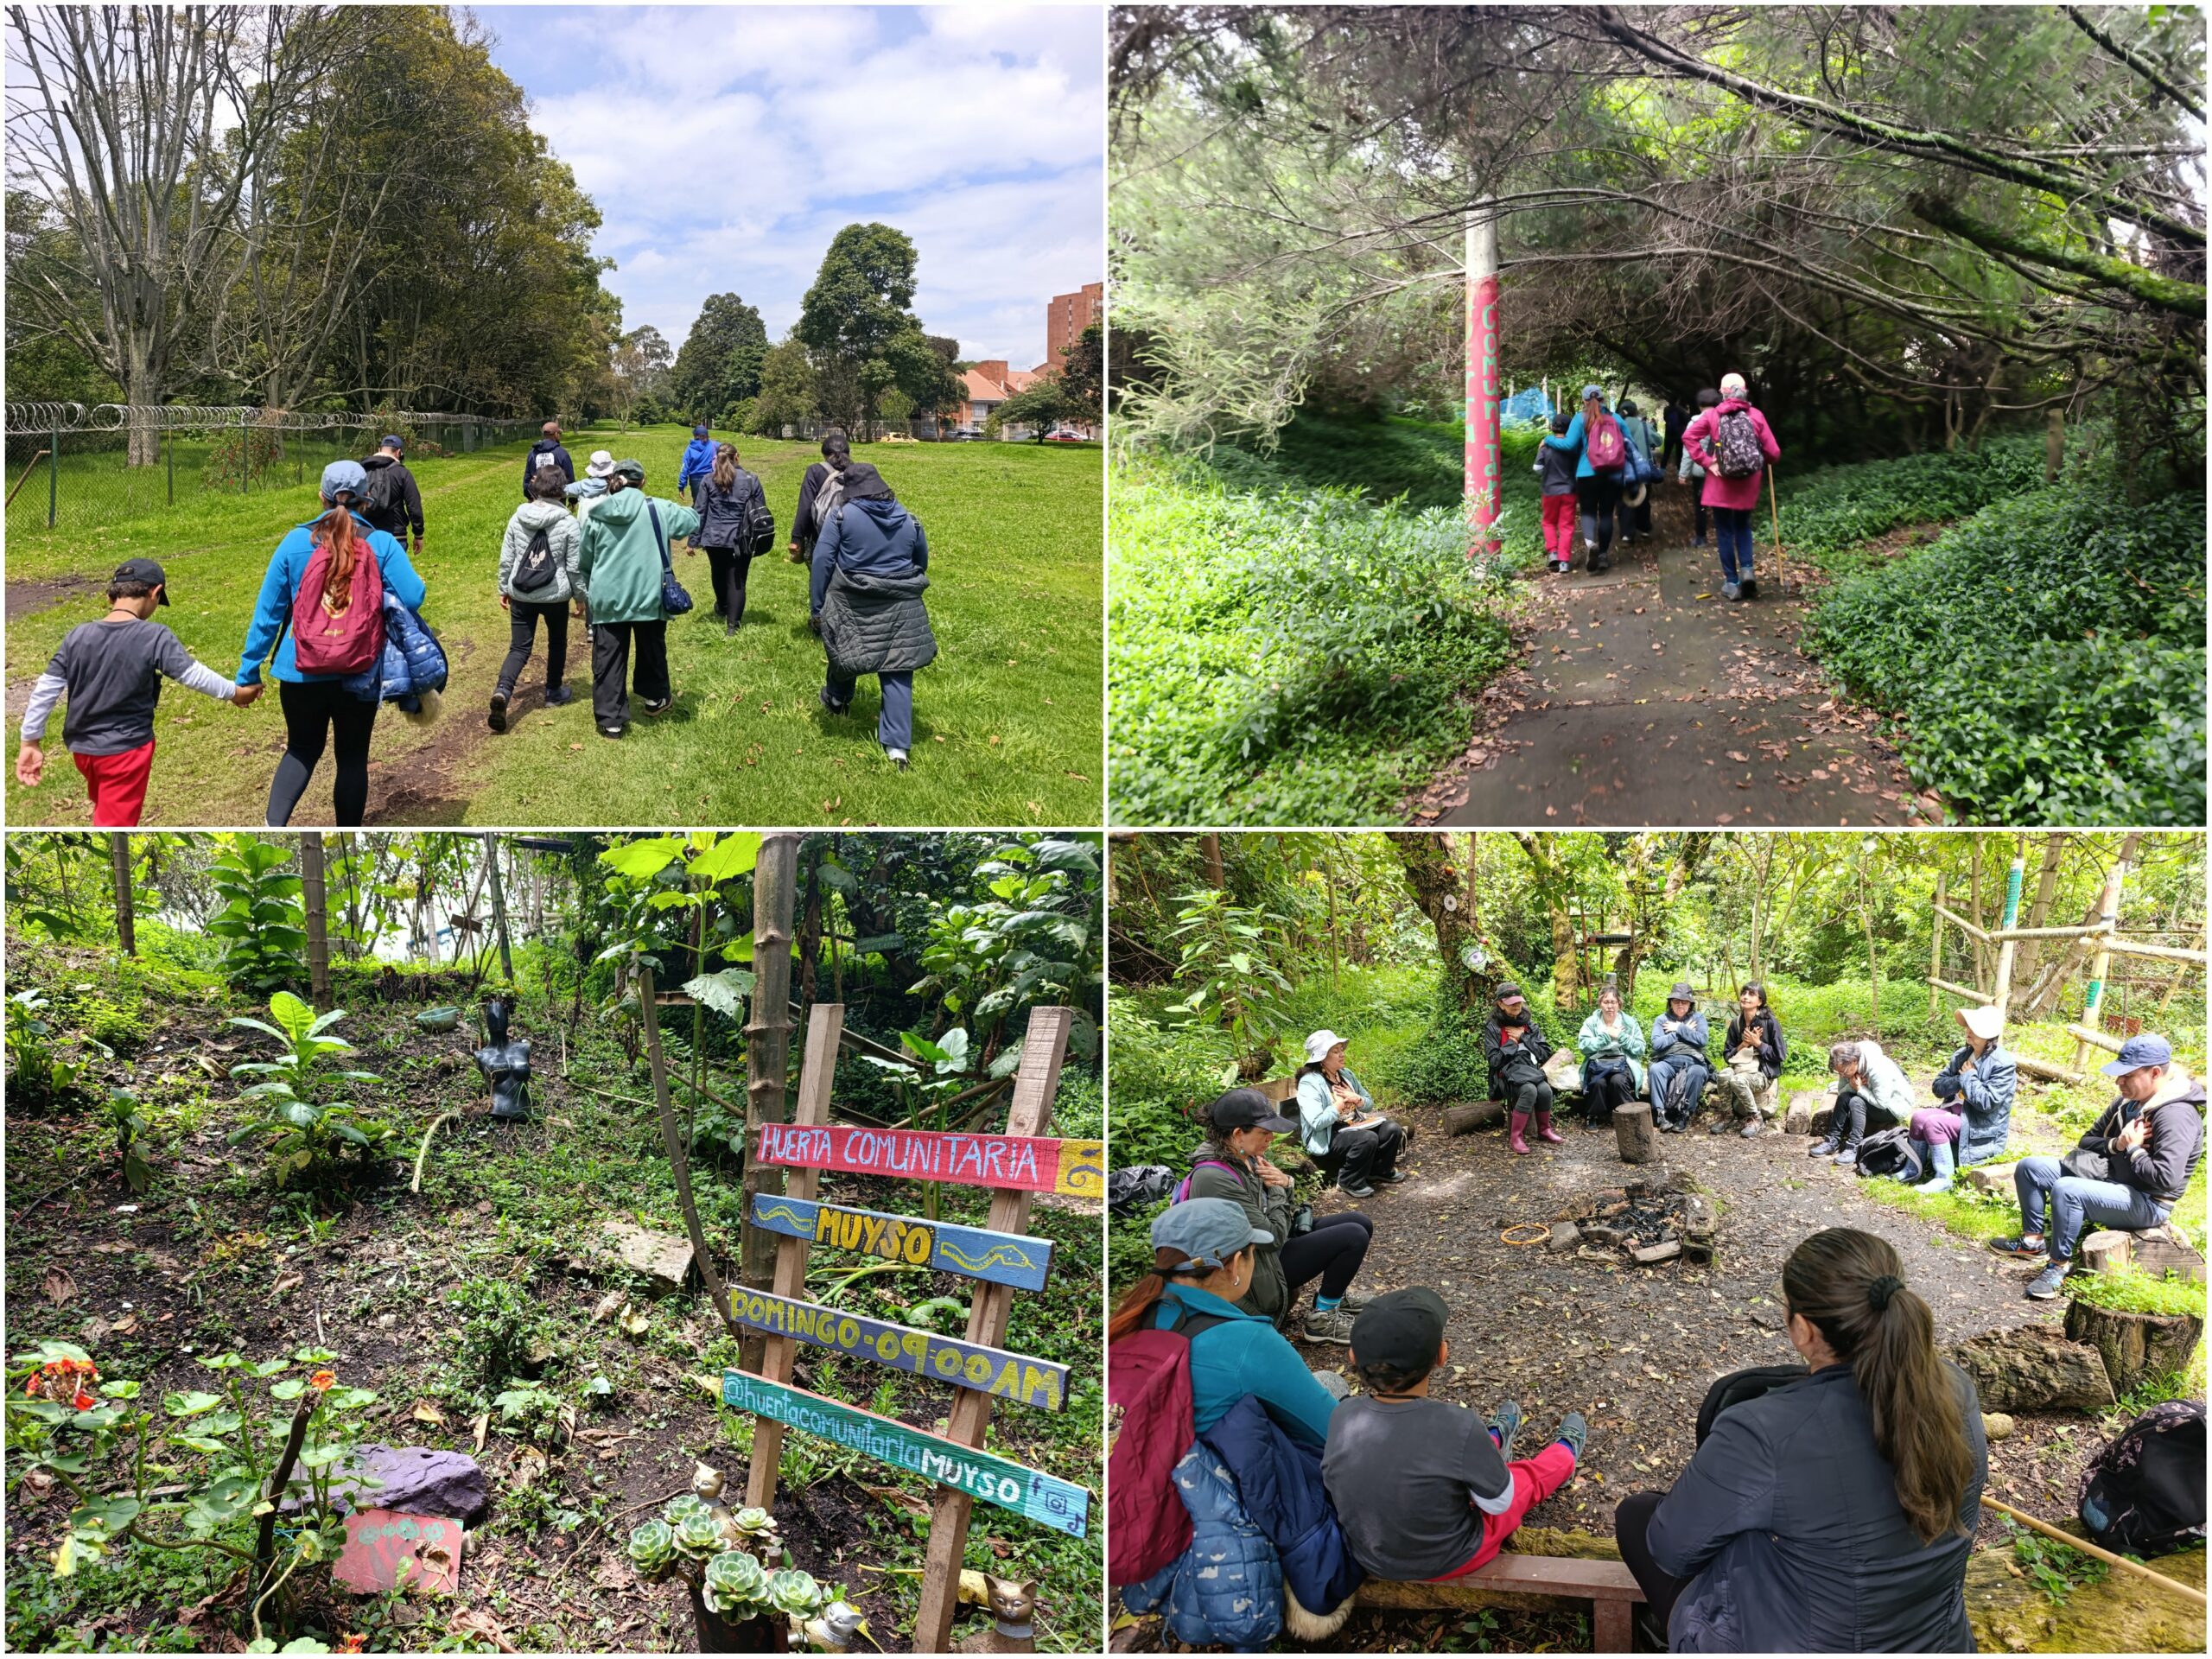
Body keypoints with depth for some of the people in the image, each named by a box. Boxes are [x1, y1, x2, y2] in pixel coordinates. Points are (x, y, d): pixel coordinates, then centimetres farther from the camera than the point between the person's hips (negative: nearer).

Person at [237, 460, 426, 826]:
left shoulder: (295, 541, -2)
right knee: (353, 757, 14)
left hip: (302, 671, 1)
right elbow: (413, 598, -14)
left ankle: (274, 826, -1)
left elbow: (267, 611, 1)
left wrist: (249, 671, 8)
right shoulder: (382, 543, -7)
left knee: (302, 750, 20)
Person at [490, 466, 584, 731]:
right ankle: (554, 693, 34)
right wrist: (580, 596, 7)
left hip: (521, 595, 2)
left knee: (519, 647, 6)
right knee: (557, 643, 21)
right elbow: (574, 567, -6)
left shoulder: (518, 519, -3)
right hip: (556, 596, -2)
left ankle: (502, 691, -17)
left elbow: (506, 559, 3)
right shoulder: (568, 524, -11)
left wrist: (504, 589, 17)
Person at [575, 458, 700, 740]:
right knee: (652, 650, 22)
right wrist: (680, 509, 30)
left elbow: (583, 561, 10)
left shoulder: (596, 516, 1)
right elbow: (693, 520, 8)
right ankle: (655, 698, 39)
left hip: (607, 600, 1)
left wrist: (586, 591, 28)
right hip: (648, 598, 0)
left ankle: (610, 719, 5)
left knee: (608, 660, 6)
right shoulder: (658, 510, -6)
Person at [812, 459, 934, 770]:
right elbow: (922, 561, 13)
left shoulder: (841, 515, -6)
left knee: (845, 651, 24)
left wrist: (818, 608, -1)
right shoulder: (908, 519, 4)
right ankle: (897, 745, 0)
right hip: (900, 609, 2)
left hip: (851, 605, -2)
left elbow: (822, 561, -7)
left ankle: (837, 700, 49)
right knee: (897, 673, 3)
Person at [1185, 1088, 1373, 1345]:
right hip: (1260, 1269, -9)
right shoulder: (1215, 1179, -31)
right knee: (1354, 1237, -15)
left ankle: (1333, 1293, 27)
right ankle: (1322, 1319, 1)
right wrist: (1276, 1189, -13)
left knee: (1360, 1223, 7)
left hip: (1276, 1245, 9)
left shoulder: (1245, 1157, -4)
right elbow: (1273, 1237, -26)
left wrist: (1285, 1183, -9)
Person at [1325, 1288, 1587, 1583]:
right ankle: (1566, 1452, 55)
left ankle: (1492, 1439, 60)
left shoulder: (1344, 1416, -20)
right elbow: (1499, 1503, -16)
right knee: (1530, 1475, 24)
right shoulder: (1459, 1426, -33)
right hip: (1448, 1563, -3)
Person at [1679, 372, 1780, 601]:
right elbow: (1773, 453, -3)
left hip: (1721, 482, -2)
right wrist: (1761, 463, 18)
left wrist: (1707, 462, -8)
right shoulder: (1756, 415, -3)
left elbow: (1689, 437, -13)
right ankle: (1747, 569, 0)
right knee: (1743, 527, 20)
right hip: (1748, 482, 2)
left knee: (1725, 531, 8)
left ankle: (1732, 583, 8)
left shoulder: (1712, 414, -5)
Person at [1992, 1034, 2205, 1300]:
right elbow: (2087, 1141, 12)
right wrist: (2116, 1145, -9)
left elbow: (2166, 1178, -32)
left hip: (2146, 1202, -9)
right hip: (2108, 1176, 9)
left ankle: (2059, 1265, -19)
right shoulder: (2127, 1101, 5)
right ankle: (2033, 1241, 11)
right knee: (2029, 1167, 4)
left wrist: (2133, 1149, -17)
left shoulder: (2176, 1115, -22)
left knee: (2065, 1189, -34)